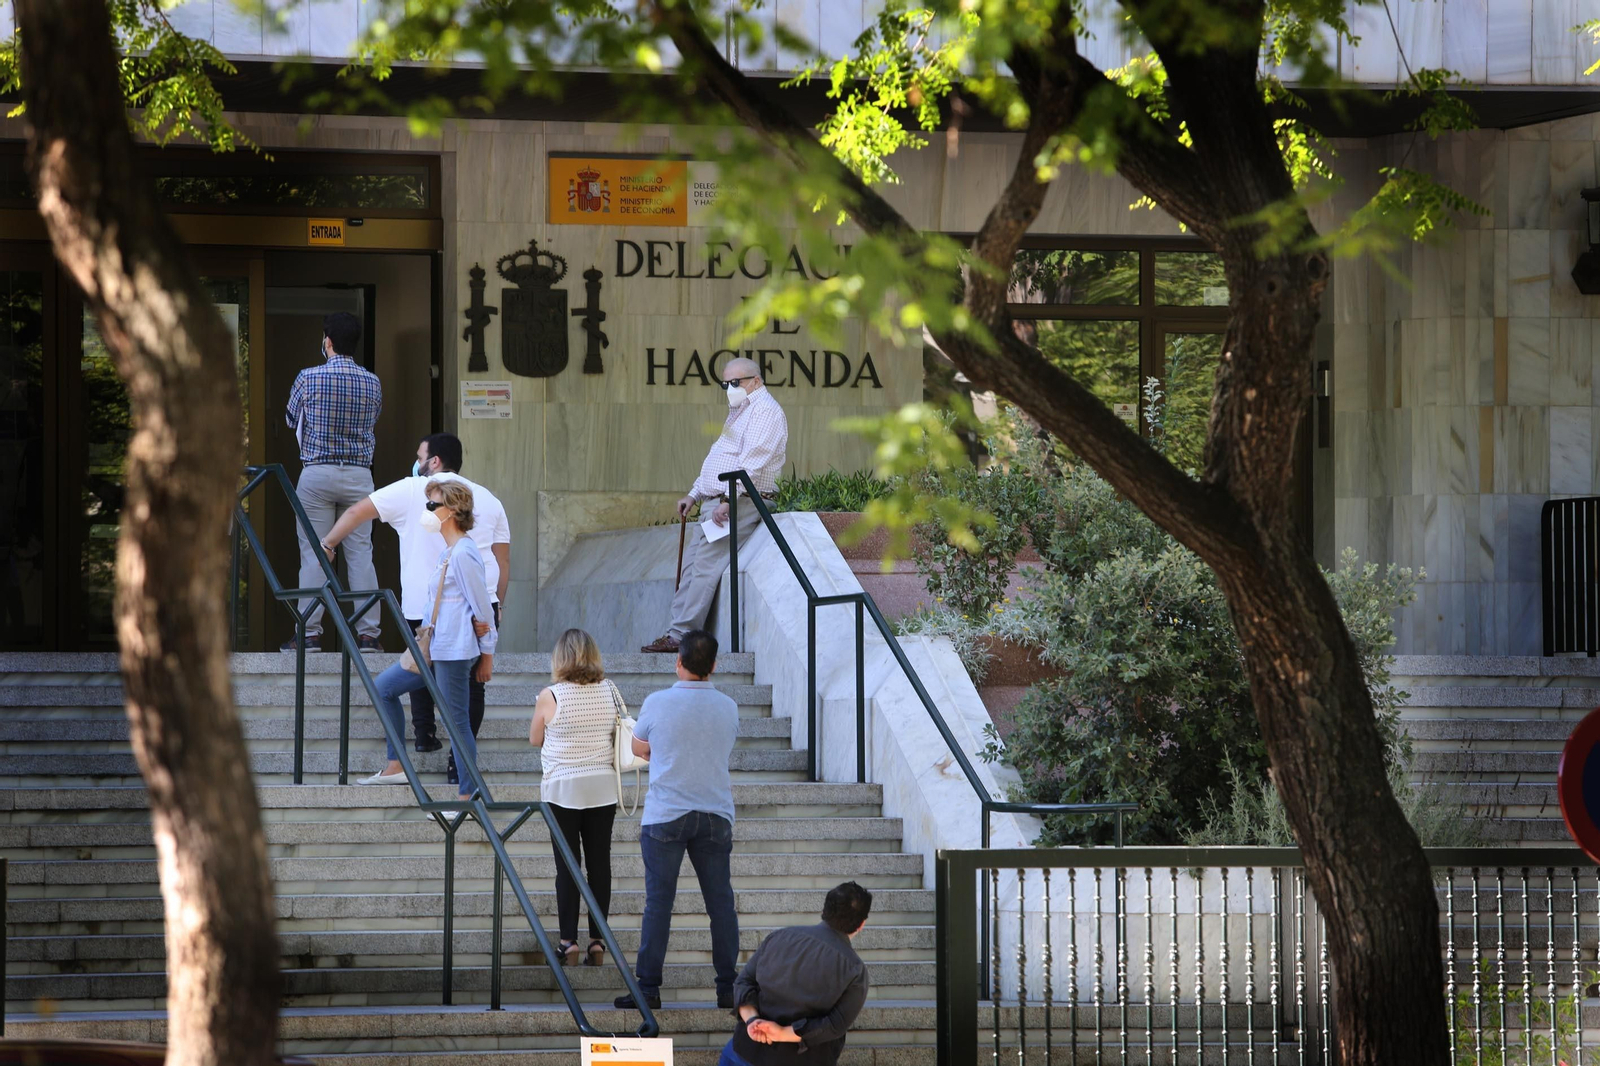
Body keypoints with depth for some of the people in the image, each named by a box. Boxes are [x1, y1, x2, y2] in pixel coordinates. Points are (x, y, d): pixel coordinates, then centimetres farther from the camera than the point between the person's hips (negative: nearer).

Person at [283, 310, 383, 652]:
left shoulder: (309, 378, -6)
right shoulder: (373, 383, 2)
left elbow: (291, 419, 10)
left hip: (317, 473, -2)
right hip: (359, 474, 2)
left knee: (313, 554, 0)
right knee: (361, 553, 3)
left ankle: (310, 633, -2)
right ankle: (368, 633, 1)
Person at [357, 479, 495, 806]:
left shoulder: (463, 554, -16)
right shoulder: (448, 552, 16)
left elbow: (481, 607, -14)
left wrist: (486, 654, -10)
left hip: (455, 651, -11)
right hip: (437, 649, 11)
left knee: (455, 719, -6)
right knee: (384, 687, 15)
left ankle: (468, 797, -1)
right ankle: (395, 767, 17)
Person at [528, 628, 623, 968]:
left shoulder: (550, 697, -11)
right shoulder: (610, 692, -2)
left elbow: (535, 739, 3)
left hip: (562, 788, -3)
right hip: (603, 787, 3)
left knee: (567, 866, 2)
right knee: (599, 863, 7)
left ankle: (569, 943, 1)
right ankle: (598, 943, 9)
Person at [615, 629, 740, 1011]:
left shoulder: (658, 703, -8)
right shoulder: (728, 708, 1)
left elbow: (639, 748, 9)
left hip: (665, 816, -2)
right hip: (715, 817, 3)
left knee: (658, 903, 0)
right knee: (721, 903, 7)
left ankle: (648, 988, 0)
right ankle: (727, 987, 8)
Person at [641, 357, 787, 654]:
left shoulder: (765, 410, -9)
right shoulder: (740, 412, 25)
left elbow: (752, 462, -20)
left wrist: (728, 499, -25)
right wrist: (694, 495, 22)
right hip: (717, 502, 11)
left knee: (705, 567, -15)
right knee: (690, 567, 2)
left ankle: (681, 635, -18)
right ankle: (677, 632, -2)